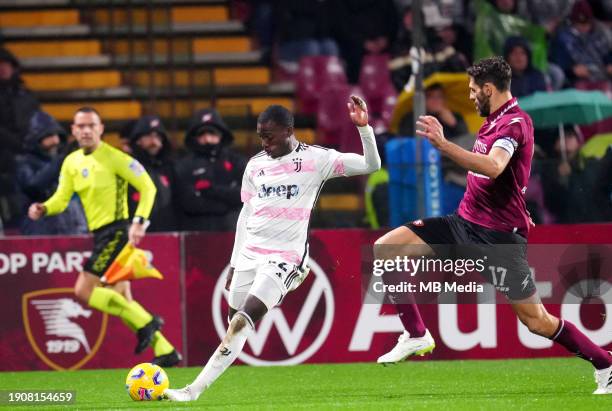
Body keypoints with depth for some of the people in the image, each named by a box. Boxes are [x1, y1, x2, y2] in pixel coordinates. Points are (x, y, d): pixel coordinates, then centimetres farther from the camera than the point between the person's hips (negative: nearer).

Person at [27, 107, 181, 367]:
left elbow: (147, 187, -11)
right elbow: (62, 198, 9)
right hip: (100, 235, 8)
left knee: (83, 291, -15)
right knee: (121, 300, 9)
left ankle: (145, 323, -9)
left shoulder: (114, 158, -11)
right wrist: (43, 209, -12)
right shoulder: (71, 162, 11)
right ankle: (165, 351, 14)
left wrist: (139, 222, -20)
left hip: (116, 232, -8)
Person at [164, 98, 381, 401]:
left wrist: (363, 126, -21)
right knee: (234, 326, 2)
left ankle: (194, 391, -18)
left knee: (241, 323, -18)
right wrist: (234, 263, 17)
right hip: (249, 254, 5)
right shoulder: (255, 165, 11)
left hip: (284, 259, -5)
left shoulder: (315, 159, -3)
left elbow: (371, 165, -7)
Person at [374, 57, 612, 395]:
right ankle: (416, 335, 3)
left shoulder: (515, 123, -16)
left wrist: (443, 145, -41)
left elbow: (493, 167, -36)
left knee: (536, 320, -6)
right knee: (385, 249, -5)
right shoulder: (493, 121, 12)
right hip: (465, 222, 9)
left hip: (498, 235, -9)